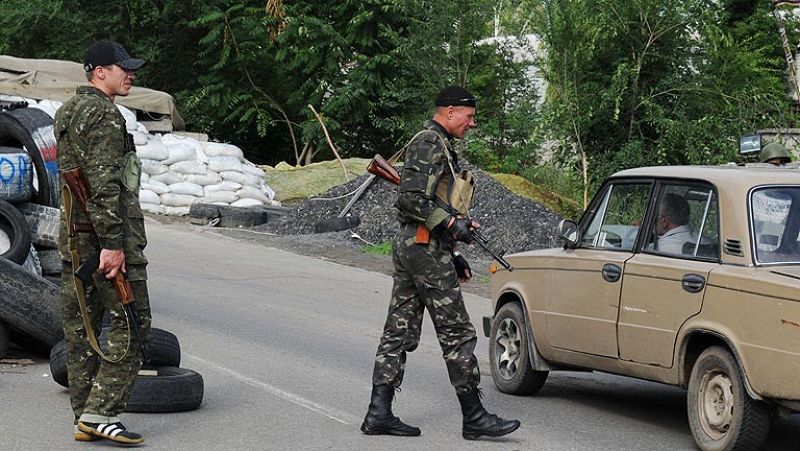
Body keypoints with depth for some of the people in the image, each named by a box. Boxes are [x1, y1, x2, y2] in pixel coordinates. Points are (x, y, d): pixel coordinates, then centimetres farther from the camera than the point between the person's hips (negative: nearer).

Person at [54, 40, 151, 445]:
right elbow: (104, 185, -21)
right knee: (130, 324, -5)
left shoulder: (67, 111, 17)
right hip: (108, 233, -10)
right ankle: (101, 412, -9)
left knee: (81, 326, 10)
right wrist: (112, 244, -23)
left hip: (72, 237, 10)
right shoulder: (104, 114, -14)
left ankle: (84, 419, 13)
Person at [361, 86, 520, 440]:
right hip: (425, 248, -11)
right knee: (457, 334, -6)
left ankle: (379, 414, 6)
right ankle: (474, 417, -3)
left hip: (407, 244, 11)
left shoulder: (438, 146, 22)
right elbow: (411, 197, -22)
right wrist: (450, 223, -20)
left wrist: (452, 257, 23)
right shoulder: (430, 143, -11)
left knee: (399, 332, 7)